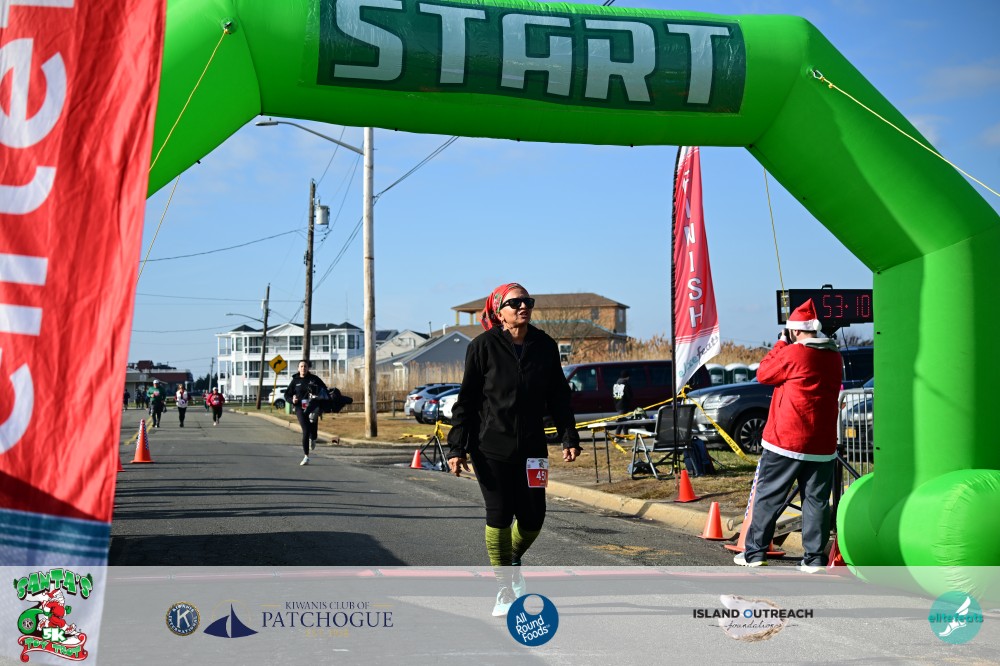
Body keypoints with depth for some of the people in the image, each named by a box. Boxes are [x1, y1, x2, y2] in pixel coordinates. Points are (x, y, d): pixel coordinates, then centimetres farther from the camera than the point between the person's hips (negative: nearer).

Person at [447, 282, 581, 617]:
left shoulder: (545, 347, 4)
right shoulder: (483, 347, -6)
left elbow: (558, 396, 11)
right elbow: (466, 400, -4)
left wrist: (569, 436, 4)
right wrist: (456, 447, -7)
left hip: (531, 447, 3)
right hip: (490, 448, -3)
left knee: (533, 517, 2)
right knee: (499, 516, -1)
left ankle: (513, 560, 35)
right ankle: (505, 591, 14)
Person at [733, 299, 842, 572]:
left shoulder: (792, 353, -12)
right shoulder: (834, 356, 7)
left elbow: (763, 374, 0)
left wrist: (781, 343, 8)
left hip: (785, 442, -5)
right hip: (822, 446, 5)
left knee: (768, 497, 5)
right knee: (817, 500, 7)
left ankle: (755, 552, 8)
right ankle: (815, 557, 6)